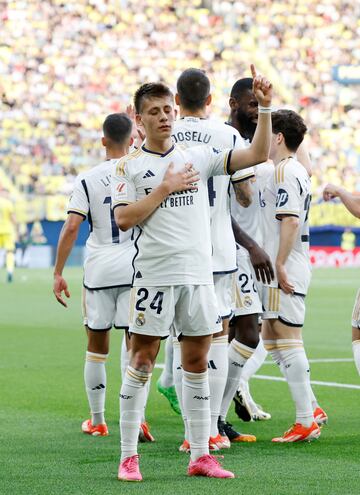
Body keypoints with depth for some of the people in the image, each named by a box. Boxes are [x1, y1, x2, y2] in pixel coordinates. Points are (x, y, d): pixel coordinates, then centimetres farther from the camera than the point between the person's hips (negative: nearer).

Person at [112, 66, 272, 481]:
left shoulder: (198, 157, 11)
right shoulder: (129, 166, 3)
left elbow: (257, 155, 4)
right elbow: (123, 218, -8)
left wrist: (264, 107, -5)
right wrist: (165, 188, -9)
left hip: (198, 275, 4)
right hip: (154, 274, -4)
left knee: (197, 362, 6)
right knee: (142, 361, -2)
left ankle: (200, 456, 11)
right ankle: (128, 457, 2)